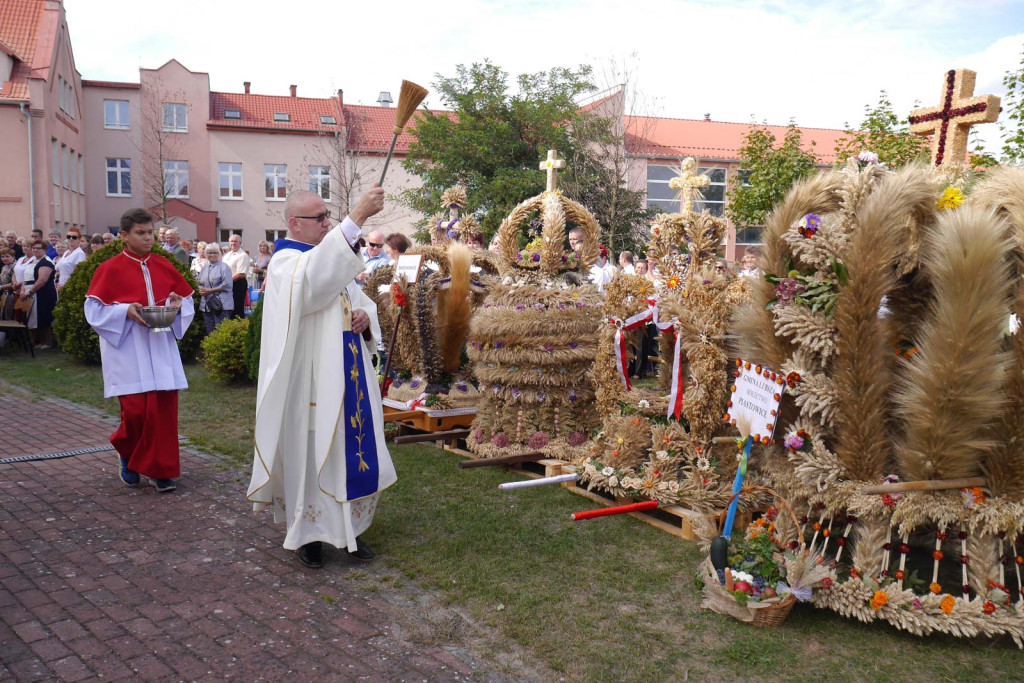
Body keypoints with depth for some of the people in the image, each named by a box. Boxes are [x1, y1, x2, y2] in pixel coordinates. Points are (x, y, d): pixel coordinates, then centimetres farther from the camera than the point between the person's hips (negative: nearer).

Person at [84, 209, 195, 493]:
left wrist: (178, 305, -9)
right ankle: (128, 453, 28)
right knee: (135, 411, -4)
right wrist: (125, 311, -18)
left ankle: (160, 469, 10)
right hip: (128, 352, -3)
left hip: (161, 350, 3)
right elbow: (95, 310, -4)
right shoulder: (110, 269, -3)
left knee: (163, 408, -2)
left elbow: (188, 300, 13)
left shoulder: (164, 266, 8)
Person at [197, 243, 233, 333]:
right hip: (206, 304, 7)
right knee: (209, 332, 9)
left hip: (221, 305, -7)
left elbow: (226, 285, -12)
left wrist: (209, 291, -12)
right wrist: (201, 290, -3)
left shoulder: (224, 267, -3)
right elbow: (199, 283, 21)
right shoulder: (204, 268, 18)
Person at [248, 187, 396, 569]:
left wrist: (365, 316, -5)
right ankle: (308, 533, 16)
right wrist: (357, 217, -39)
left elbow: (360, 300, 21)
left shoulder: (334, 256, 15)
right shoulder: (286, 262, -10)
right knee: (311, 453, 0)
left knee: (354, 449, 10)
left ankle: (348, 528, 24)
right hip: (312, 380, -7)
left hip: (348, 377, 8)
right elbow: (316, 276, -34)